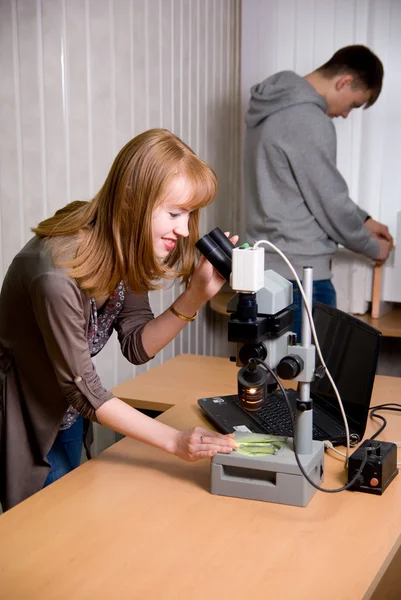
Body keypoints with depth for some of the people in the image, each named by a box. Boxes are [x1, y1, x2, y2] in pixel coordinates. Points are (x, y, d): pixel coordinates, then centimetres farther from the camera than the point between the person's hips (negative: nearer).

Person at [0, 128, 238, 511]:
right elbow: (84, 390, -26)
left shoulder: (124, 250, -12)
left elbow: (136, 346, -7)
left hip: (67, 416, 7)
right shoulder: (57, 273, -35)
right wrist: (175, 441, -28)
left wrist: (197, 294, -22)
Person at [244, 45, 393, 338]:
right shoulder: (309, 120, -19)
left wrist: (362, 220, 20)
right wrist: (372, 247, 1)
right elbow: (329, 201, -15)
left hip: (271, 265, 10)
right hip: (300, 272, -10)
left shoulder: (278, 107, 11)